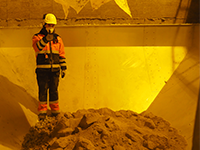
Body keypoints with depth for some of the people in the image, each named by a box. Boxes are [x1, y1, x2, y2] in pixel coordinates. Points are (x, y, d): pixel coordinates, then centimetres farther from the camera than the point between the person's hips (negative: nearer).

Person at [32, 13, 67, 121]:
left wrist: (63, 68, 7)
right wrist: (45, 39, -42)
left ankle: (55, 111, 18)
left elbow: (62, 55, 11)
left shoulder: (58, 39, 9)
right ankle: (42, 111, 13)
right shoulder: (37, 37, -1)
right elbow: (37, 47, -25)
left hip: (54, 70, 2)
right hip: (42, 70, -2)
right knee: (42, 90, 2)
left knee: (54, 90, 7)